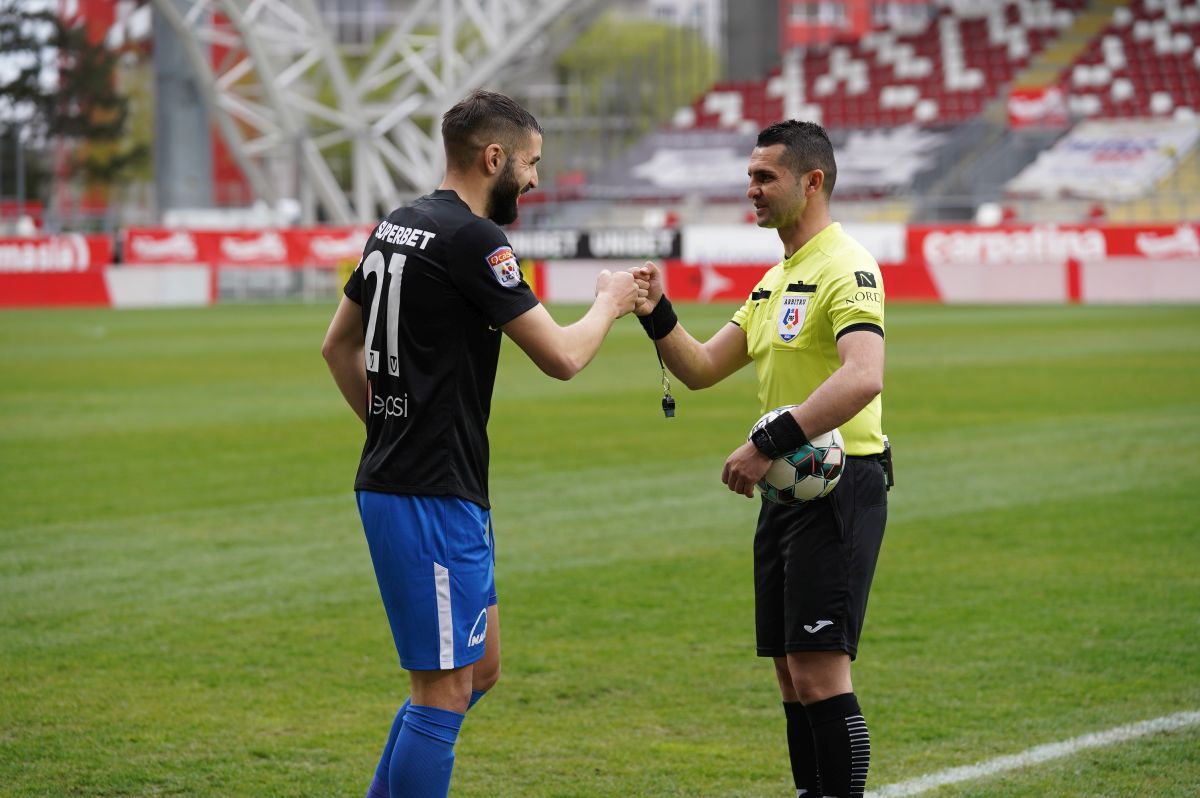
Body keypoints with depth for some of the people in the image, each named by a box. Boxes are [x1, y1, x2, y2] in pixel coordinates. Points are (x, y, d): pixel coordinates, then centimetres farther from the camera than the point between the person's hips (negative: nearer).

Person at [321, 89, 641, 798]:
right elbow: (562, 356, -14)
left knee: (481, 668, 17)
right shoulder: (473, 240, -16)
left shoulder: (397, 227, 13)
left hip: (390, 479, 10)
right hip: (432, 498, -10)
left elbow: (339, 346, 23)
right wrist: (610, 303, 4)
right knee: (445, 690, -4)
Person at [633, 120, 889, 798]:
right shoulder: (777, 279, 18)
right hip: (786, 490, 9)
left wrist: (768, 446, -31)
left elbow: (863, 377, -29)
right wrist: (657, 314, 1)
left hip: (838, 490, -9)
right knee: (793, 677, 11)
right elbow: (701, 369, 19)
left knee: (820, 672, -12)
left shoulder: (846, 269, -13)